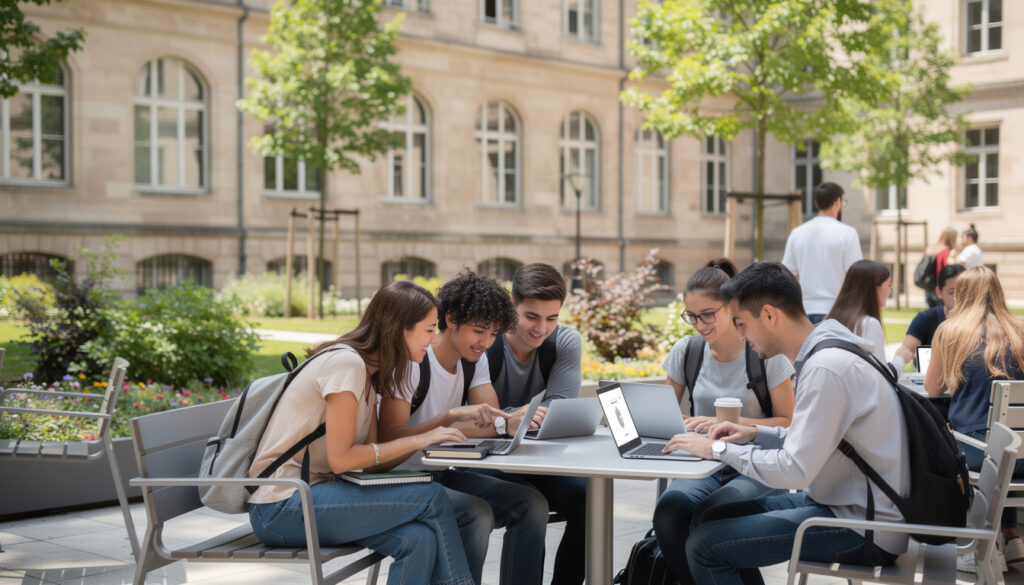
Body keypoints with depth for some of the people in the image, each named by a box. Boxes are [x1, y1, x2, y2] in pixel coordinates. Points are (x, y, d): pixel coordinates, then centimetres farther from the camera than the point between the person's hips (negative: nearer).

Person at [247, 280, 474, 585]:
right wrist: (419, 440, -13)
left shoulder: (370, 373, 12)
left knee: (419, 539, -16)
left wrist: (439, 429, -4)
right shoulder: (347, 363, -15)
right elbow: (341, 459, -18)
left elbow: (372, 459, 5)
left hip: (310, 492, 8)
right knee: (431, 497, -15)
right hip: (281, 507, -8)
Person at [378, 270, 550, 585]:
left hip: (442, 475, 8)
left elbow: (491, 418, -2)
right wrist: (452, 415, -36)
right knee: (478, 514, -31)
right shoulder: (411, 362, -17)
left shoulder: (475, 359, 6)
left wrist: (510, 423, -26)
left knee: (532, 504, -11)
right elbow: (390, 437, -25)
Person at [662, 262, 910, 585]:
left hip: (861, 528, -10)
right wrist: (755, 434, 10)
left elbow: (793, 470, -25)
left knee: (704, 545, -14)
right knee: (715, 518, 16)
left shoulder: (826, 368, -23)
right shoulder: (823, 353, 10)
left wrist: (719, 449, -14)